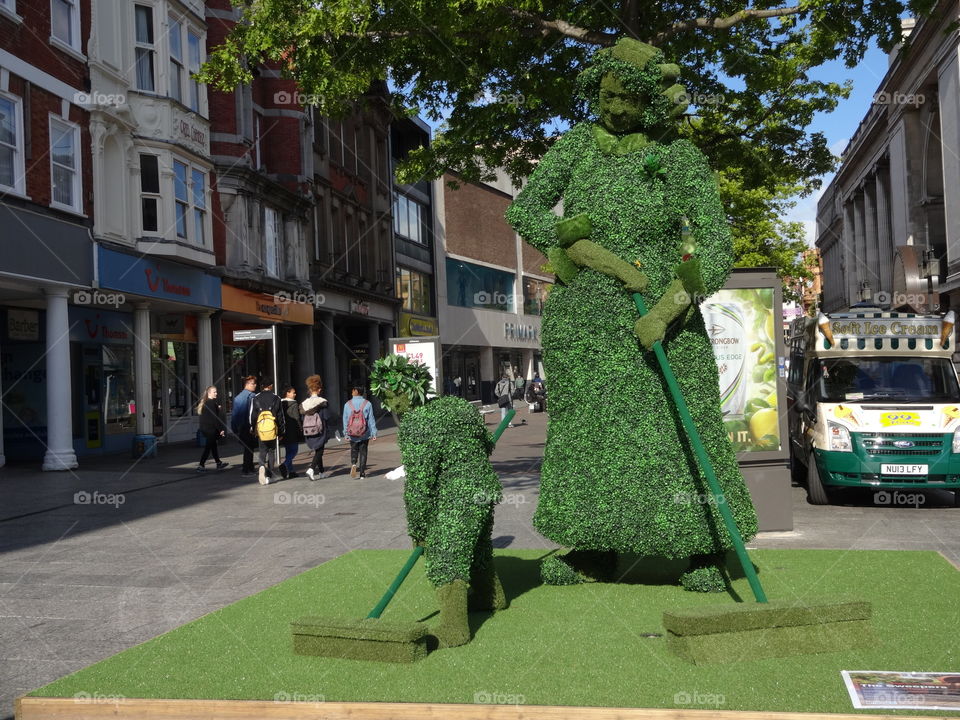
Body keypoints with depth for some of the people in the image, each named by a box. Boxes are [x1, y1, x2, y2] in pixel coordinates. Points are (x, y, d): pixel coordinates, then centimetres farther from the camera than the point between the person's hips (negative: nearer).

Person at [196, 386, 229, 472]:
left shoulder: (204, 403, 12)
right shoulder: (212, 403, -17)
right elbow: (214, 418, -20)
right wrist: (221, 429, -17)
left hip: (204, 428, 10)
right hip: (210, 428, -10)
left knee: (213, 445, 17)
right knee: (208, 447, -4)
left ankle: (218, 463, 26)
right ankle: (201, 465, -4)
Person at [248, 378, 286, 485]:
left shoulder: (255, 399, 1)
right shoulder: (276, 398, -1)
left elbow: (252, 416, 3)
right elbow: (281, 416, 1)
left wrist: (253, 429, 14)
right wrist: (281, 432, 7)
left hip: (260, 430, 1)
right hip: (274, 431, -1)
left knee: (263, 451, 11)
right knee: (272, 451, 10)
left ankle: (262, 466, -17)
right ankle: (269, 474, 2)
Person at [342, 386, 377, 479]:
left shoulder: (347, 404, -5)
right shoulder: (367, 404, -7)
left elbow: (345, 420, 0)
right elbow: (371, 419, -4)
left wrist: (346, 433, 8)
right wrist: (374, 433, 0)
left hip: (352, 434, 0)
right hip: (364, 434, 0)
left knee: (354, 450, 16)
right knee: (363, 452, 9)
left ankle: (353, 464, -12)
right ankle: (362, 473, 8)